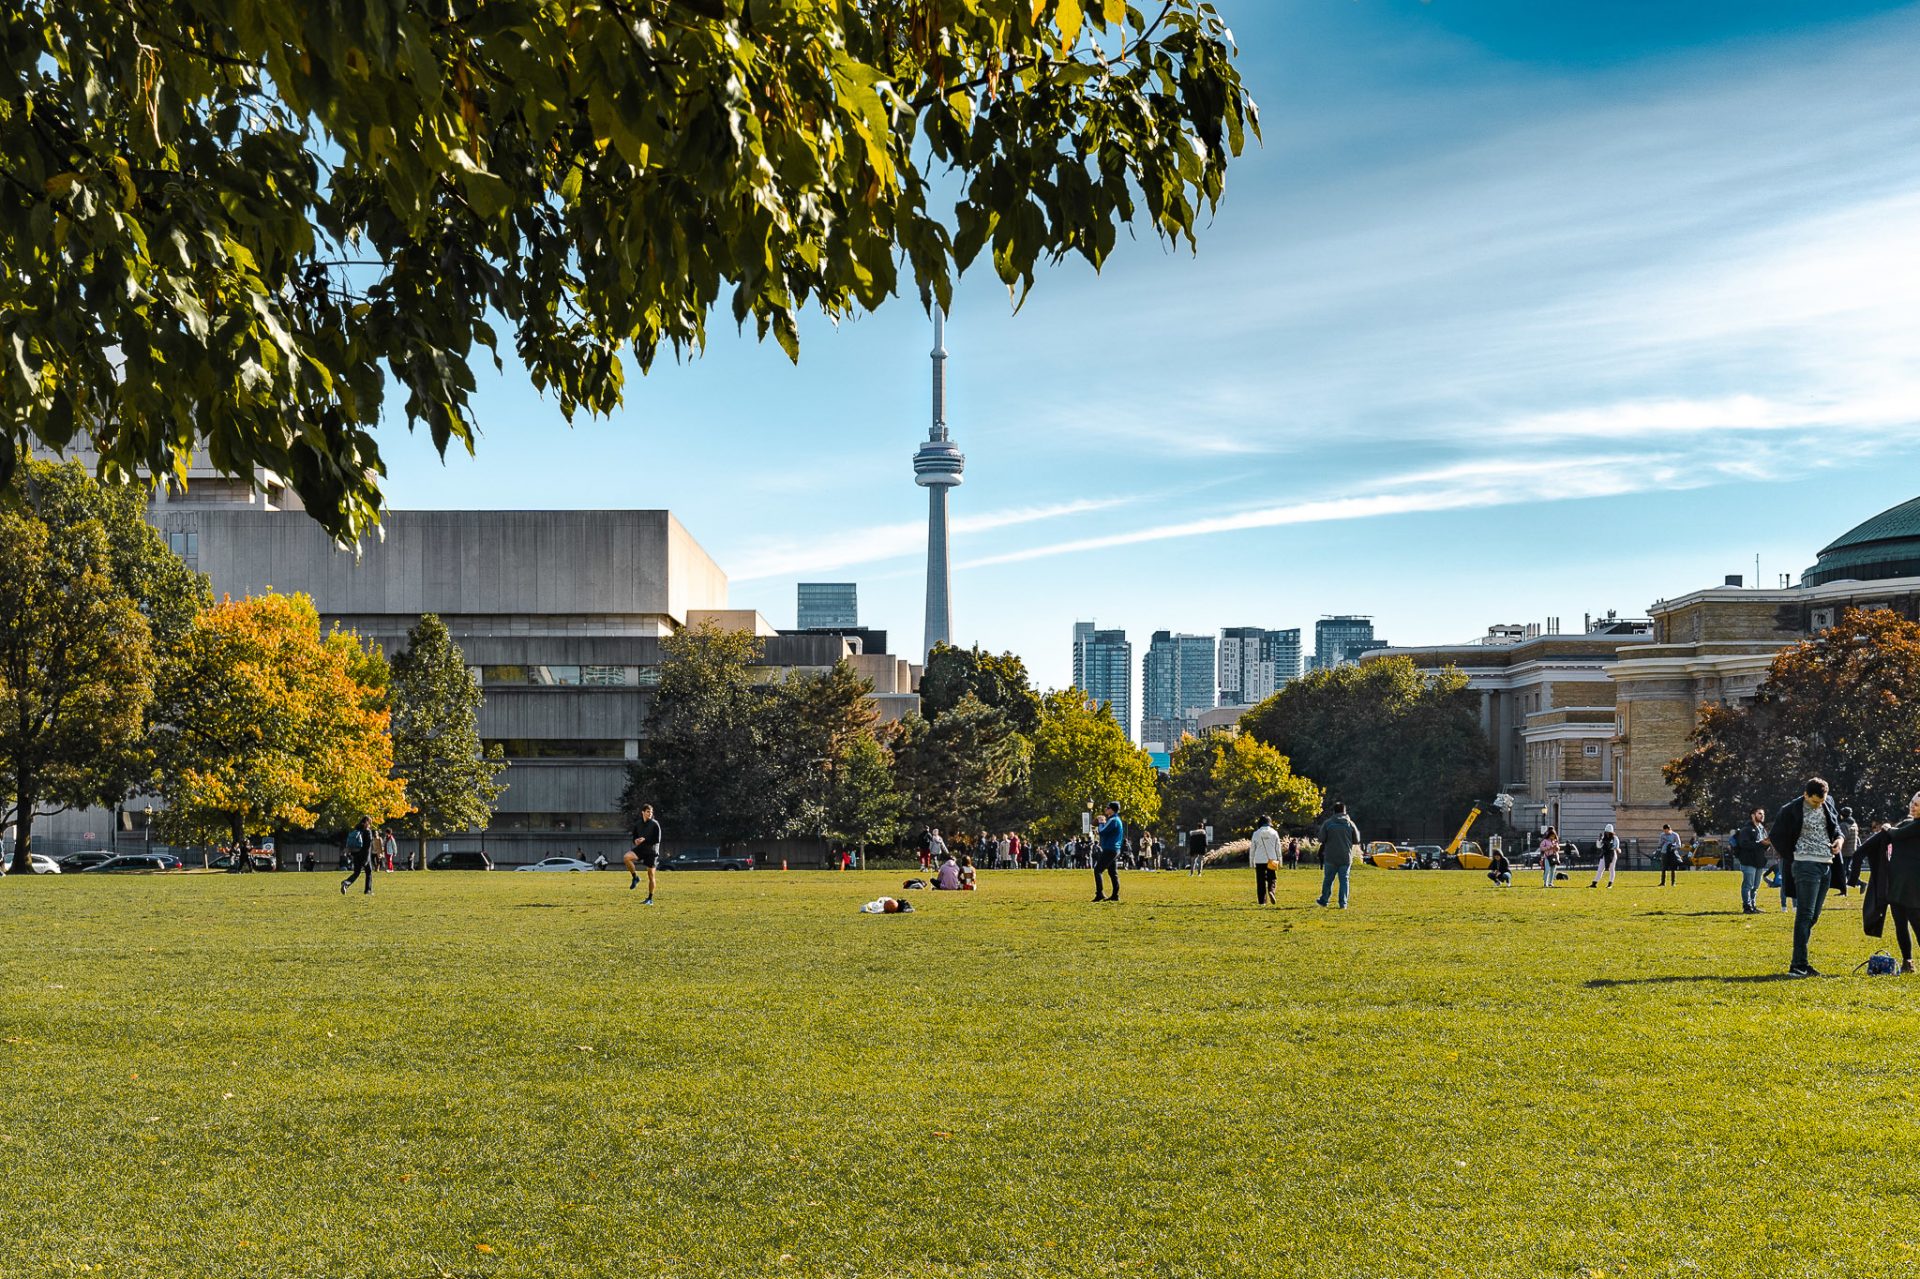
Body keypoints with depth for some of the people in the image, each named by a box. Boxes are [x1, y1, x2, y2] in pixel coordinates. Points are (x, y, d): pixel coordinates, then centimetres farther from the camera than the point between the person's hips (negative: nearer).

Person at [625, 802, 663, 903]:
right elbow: (635, 838, 14)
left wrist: (645, 840, -20)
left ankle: (650, 899, 10)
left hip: (651, 851, -3)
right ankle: (635, 877, -7)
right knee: (626, 858, -26)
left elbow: (657, 840, -10)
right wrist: (636, 841, -10)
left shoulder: (655, 824, -6)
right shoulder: (637, 824, 6)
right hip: (640, 849, 3)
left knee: (651, 875, 0)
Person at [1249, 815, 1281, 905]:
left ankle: (1262, 901, 1)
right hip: (1271, 860, 0)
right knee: (1272, 878, 11)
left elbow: (1252, 849, 4)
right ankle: (1271, 890, -19)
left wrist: (1251, 862, 11)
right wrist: (1279, 861, 11)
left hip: (1259, 860, 0)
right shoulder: (1274, 833, 3)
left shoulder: (1256, 833, 1)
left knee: (1261, 881, 4)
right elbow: (1278, 848, 5)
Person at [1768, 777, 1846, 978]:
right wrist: (1791, 857, -3)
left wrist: (1839, 838, 4)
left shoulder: (1828, 804, 10)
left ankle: (1800, 963, 16)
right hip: (1806, 864, -7)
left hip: (1827, 864, 7)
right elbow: (1775, 835, -2)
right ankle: (1798, 966, -15)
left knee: (1813, 916, 9)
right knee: (1805, 915, -13)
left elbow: (1835, 825, 25)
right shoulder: (1792, 810, -9)